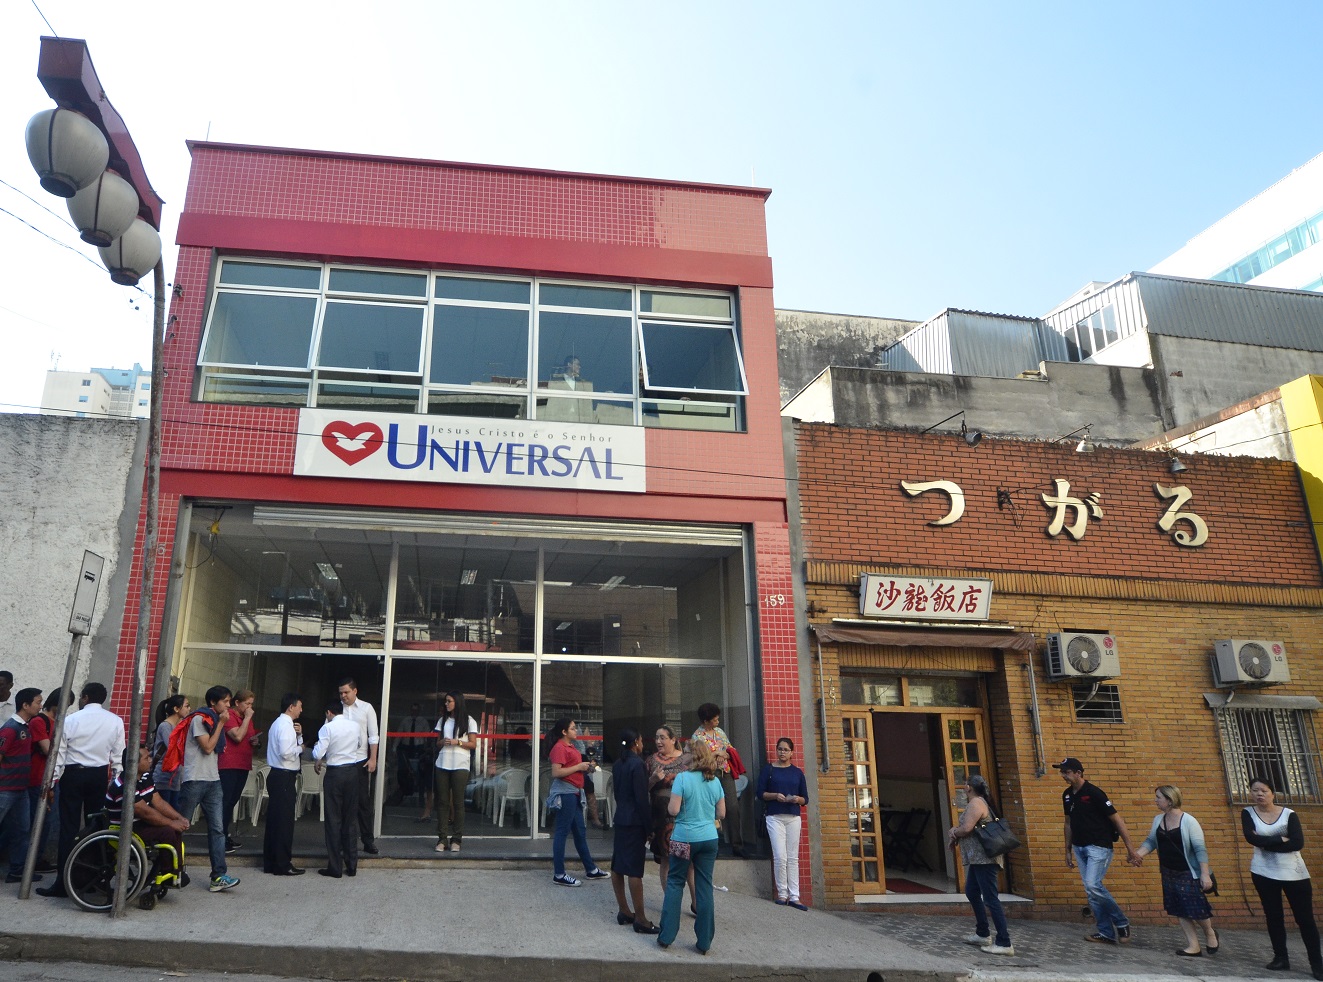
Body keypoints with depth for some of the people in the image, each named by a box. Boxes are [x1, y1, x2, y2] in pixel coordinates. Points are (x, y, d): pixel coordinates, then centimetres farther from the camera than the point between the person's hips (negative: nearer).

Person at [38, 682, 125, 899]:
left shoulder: (71, 720, -6)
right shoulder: (115, 721, 0)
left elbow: (59, 754, -6)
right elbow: (118, 755, 0)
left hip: (73, 775, -2)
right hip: (100, 776, 2)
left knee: (69, 828, 1)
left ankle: (62, 883, 1)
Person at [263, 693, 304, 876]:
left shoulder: (279, 723, 17)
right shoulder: (286, 725, -16)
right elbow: (286, 752, -25)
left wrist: (299, 735, 7)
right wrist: (300, 748, -8)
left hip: (276, 776, 10)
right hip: (284, 778, -10)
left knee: (274, 819, 14)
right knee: (284, 821, -4)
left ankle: (270, 863, 21)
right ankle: (282, 865, 2)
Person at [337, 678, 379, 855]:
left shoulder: (366, 708, 0)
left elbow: (373, 736, 1)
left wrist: (373, 759, -5)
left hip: (361, 761, -1)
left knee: (363, 801, 4)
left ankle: (368, 841, 11)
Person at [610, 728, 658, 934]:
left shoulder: (618, 764, 9)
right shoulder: (637, 764, -17)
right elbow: (642, 799, -18)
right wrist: (650, 826, -13)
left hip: (621, 818, 9)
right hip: (635, 822, -9)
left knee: (618, 866, 12)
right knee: (635, 870, -5)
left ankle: (623, 911, 23)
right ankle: (640, 920, 0)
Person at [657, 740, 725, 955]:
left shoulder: (682, 779, -11)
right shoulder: (715, 781, 2)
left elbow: (674, 810, -15)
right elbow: (721, 814, 7)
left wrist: (673, 804, 6)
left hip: (684, 838, -3)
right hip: (709, 839, 3)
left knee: (674, 883, 9)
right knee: (705, 887, 7)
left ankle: (666, 936, 10)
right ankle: (704, 942, 10)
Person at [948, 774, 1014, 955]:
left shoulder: (976, 802, -13)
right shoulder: (978, 802, 18)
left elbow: (966, 828, -22)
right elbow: (968, 826, 20)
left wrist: (953, 833, -3)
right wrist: (956, 832, 1)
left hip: (983, 858, -11)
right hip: (978, 858, 11)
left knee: (990, 899, -10)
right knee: (972, 893, 19)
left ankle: (1004, 943, -9)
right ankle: (983, 934, 27)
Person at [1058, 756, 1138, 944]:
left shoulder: (1094, 793, -16)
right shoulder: (1067, 795, 6)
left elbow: (1116, 819, -13)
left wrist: (1129, 847, -14)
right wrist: (1068, 850, 18)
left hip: (1098, 846, -8)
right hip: (1079, 847, 8)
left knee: (1093, 885, -18)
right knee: (1091, 891, 7)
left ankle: (1121, 922, 3)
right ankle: (1106, 933, 16)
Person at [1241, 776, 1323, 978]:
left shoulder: (1289, 814, -4)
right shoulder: (1248, 813, -1)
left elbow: (1298, 843, -17)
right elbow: (1251, 838, -16)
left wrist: (1266, 843, -17)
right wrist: (1281, 840, -16)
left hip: (1293, 873, -1)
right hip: (1264, 873, 1)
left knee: (1304, 918, 0)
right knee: (1273, 916, 7)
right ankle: (1280, 958, 16)